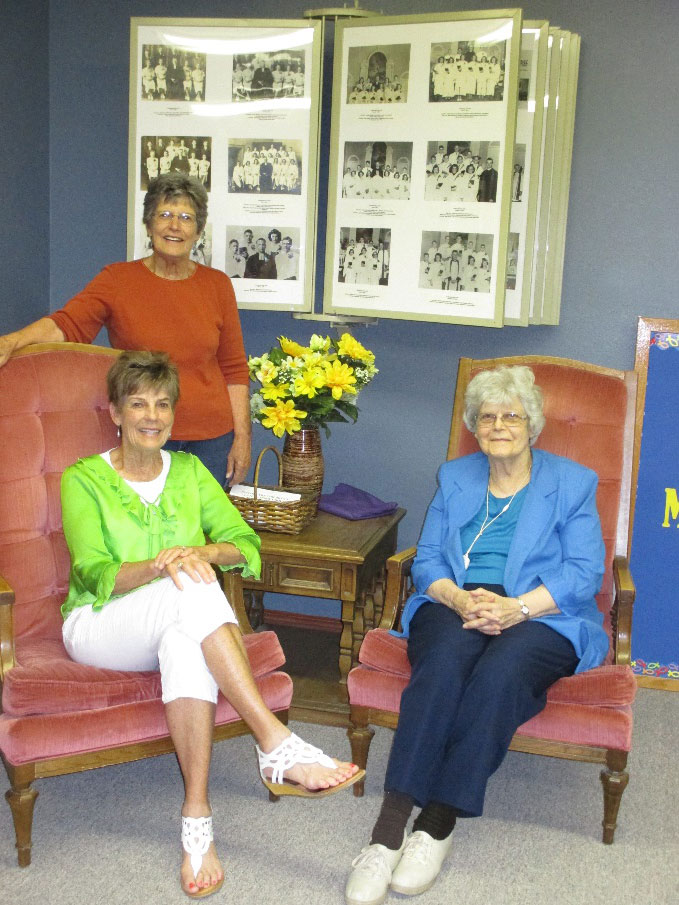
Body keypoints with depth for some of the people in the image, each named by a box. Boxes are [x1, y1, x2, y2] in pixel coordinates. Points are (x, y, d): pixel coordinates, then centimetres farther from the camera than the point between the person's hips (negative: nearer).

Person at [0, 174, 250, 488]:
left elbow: (234, 368, 7)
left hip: (211, 439, 1)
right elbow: (66, 324, -12)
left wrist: (242, 437, 3)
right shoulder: (117, 280, 2)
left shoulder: (217, 285, 7)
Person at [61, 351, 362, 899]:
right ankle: (277, 744, -42)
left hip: (177, 624, 3)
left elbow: (245, 542, 1)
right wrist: (159, 566, -32)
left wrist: (205, 552, -23)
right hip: (100, 626, -2)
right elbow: (95, 575, -11)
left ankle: (198, 821, -39)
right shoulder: (83, 479, 2)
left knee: (185, 642, -38)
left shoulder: (189, 471, 13)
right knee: (192, 588, -35)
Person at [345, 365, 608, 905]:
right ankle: (388, 832, -38)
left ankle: (438, 825, -29)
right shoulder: (454, 478, 19)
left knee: (499, 673, -35)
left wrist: (517, 607, -18)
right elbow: (427, 560, 11)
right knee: (445, 662, -33)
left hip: (542, 617, -1)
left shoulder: (572, 484, 9)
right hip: (455, 606, 2)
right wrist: (459, 598, -12)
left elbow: (585, 573, -2)